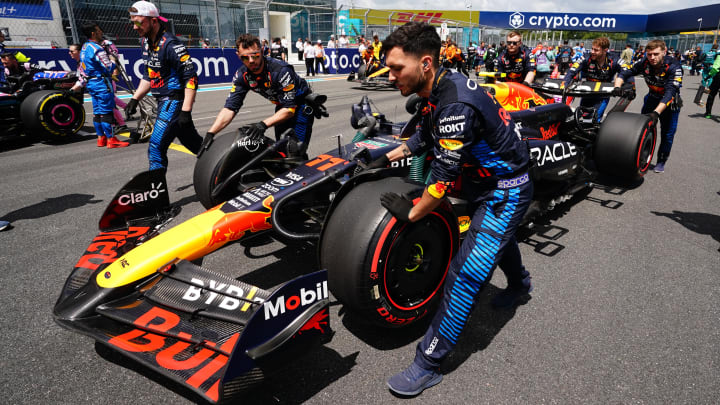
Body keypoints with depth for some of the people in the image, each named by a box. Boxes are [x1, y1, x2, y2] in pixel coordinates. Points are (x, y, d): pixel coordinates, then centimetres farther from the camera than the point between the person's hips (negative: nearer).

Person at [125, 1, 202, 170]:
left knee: (156, 148, -11)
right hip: (163, 101, 9)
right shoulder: (146, 42, 11)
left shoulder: (170, 44, -17)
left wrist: (186, 111, -25)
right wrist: (134, 99, 13)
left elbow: (191, 78, -21)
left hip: (174, 101, -9)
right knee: (193, 142, 16)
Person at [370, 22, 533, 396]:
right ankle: (519, 286, 62)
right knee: (495, 235, 32)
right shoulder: (438, 89, -5)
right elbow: (424, 137, 13)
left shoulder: (456, 104, -33)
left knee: (464, 273, -12)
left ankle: (428, 364, -1)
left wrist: (410, 212, -17)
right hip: (481, 179, 10)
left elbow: (445, 178, -29)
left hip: (506, 191, -10)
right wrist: (385, 159, 10)